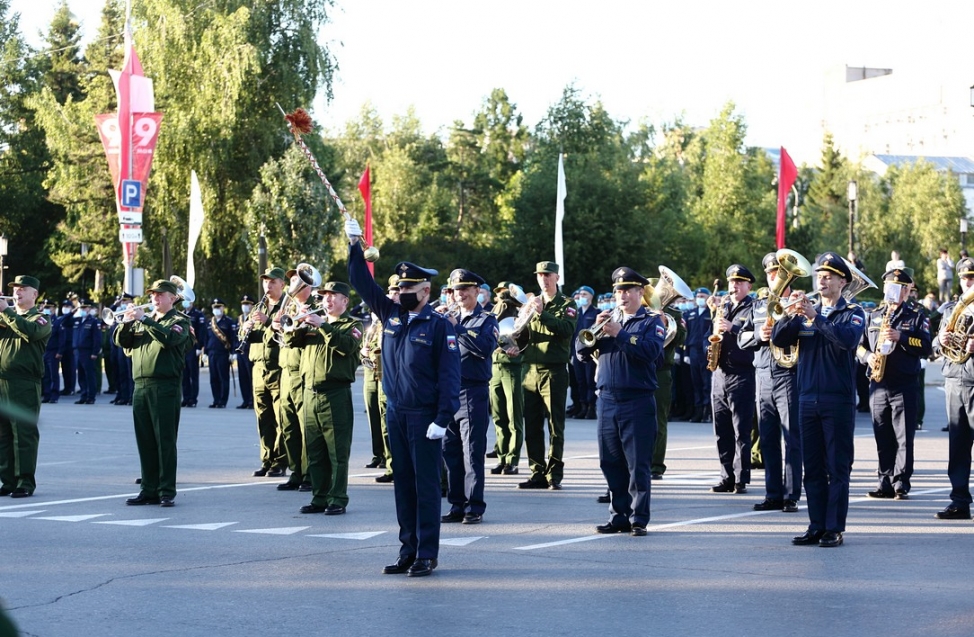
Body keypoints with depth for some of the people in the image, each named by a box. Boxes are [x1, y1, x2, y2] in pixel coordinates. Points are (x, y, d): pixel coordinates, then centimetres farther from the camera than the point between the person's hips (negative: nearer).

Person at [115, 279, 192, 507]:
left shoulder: (179, 321, 2)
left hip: (165, 386, -6)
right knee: (145, 441, 7)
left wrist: (144, 319, -18)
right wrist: (127, 322, -6)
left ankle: (167, 491, -3)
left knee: (165, 441, -5)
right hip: (141, 386, 6)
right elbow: (122, 341, 12)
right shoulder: (143, 320, 20)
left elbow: (169, 338, -18)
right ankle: (149, 490, 13)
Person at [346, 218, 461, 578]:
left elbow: (449, 375, -12)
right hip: (395, 413, 6)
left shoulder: (439, 326, -9)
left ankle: (427, 555, 2)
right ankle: (408, 551, 16)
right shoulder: (391, 314, 7)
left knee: (426, 484, -2)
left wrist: (443, 419, -18)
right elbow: (363, 283, 10)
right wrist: (354, 244, 2)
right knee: (403, 483, 10)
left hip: (425, 416, -6)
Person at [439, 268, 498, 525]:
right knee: (450, 452, 6)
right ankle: (457, 506, 13)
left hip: (473, 394, -5)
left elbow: (485, 347, -18)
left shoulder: (486, 320, 1)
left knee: (472, 453, -5)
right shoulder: (450, 318, 16)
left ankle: (474, 508, -1)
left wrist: (457, 328, -18)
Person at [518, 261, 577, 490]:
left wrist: (542, 313, -23)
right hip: (531, 370, 5)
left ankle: (554, 474, -1)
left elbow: (567, 330, -16)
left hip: (554, 370, -5)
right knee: (532, 426, 5)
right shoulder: (531, 303, 16)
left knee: (555, 425, -4)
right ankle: (537, 473, 11)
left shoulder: (566, 304, 2)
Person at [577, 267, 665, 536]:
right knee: (611, 463, 7)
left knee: (638, 464, -4)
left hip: (638, 401, -5)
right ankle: (618, 516, 15)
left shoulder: (652, 321, 3)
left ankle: (639, 519, 1)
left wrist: (619, 334, -18)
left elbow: (651, 351, -16)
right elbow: (581, 351, 10)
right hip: (607, 400, 5)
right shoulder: (609, 319, 16)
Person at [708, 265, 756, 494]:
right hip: (720, 373, 6)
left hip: (742, 375, -6)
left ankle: (741, 479, -2)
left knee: (741, 432, -4)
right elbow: (715, 332, 16)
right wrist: (715, 311, 2)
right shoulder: (724, 306, 17)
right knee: (722, 431, 7)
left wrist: (732, 328, -22)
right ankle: (727, 477, 12)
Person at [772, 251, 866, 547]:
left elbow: (848, 338, -20)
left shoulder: (853, 313, 0)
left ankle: (834, 529, 1)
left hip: (838, 400, -4)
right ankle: (816, 526, 12)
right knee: (812, 467, 7)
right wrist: (790, 314, -15)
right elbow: (778, 338, 2)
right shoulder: (806, 313, 13)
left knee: (838, 467, -1)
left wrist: (815, 317, -26)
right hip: (808, 398, 5)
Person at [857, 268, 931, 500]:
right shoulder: (872, 316, 15)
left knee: (904, 437, -5)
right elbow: (859, 345, 15)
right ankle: (885, 482, 10)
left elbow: (925, 348, -5)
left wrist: (901, 337, -16)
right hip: (878, 384, 3)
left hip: (904, 385, -3)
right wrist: (868, 356, -5)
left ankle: (901, 483, -3)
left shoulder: (917, 317, 6)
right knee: (882, 437, 5)